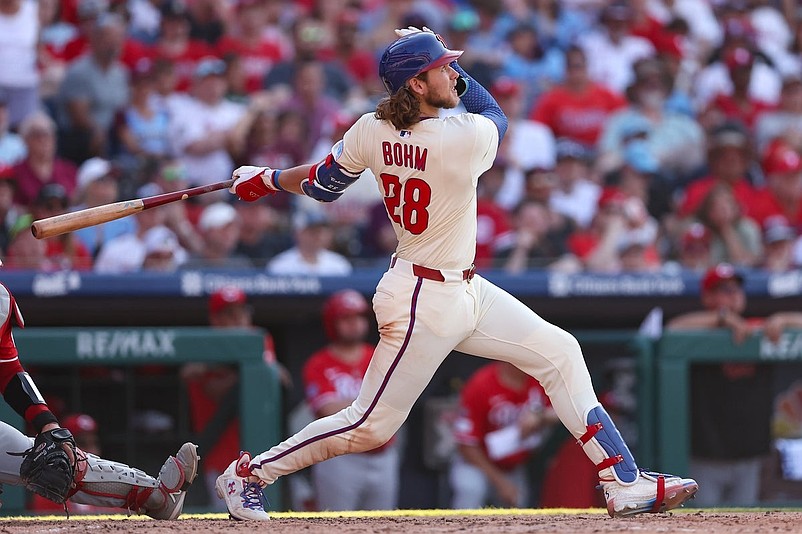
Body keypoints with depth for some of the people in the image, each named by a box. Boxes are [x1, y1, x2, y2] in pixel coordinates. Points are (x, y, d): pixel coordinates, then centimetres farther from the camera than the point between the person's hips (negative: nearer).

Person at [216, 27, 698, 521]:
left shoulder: (371, 131, -5)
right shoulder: (467, 137, -24)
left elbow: (321, 185, 7)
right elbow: (496, 115, 0)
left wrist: (267, 180, 25)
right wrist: (448, 70, 6)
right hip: (426, 304, -9)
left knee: (560, 352, 9)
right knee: (370, 426, 0)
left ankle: (625, 484, 12)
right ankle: (251, 472, 15)